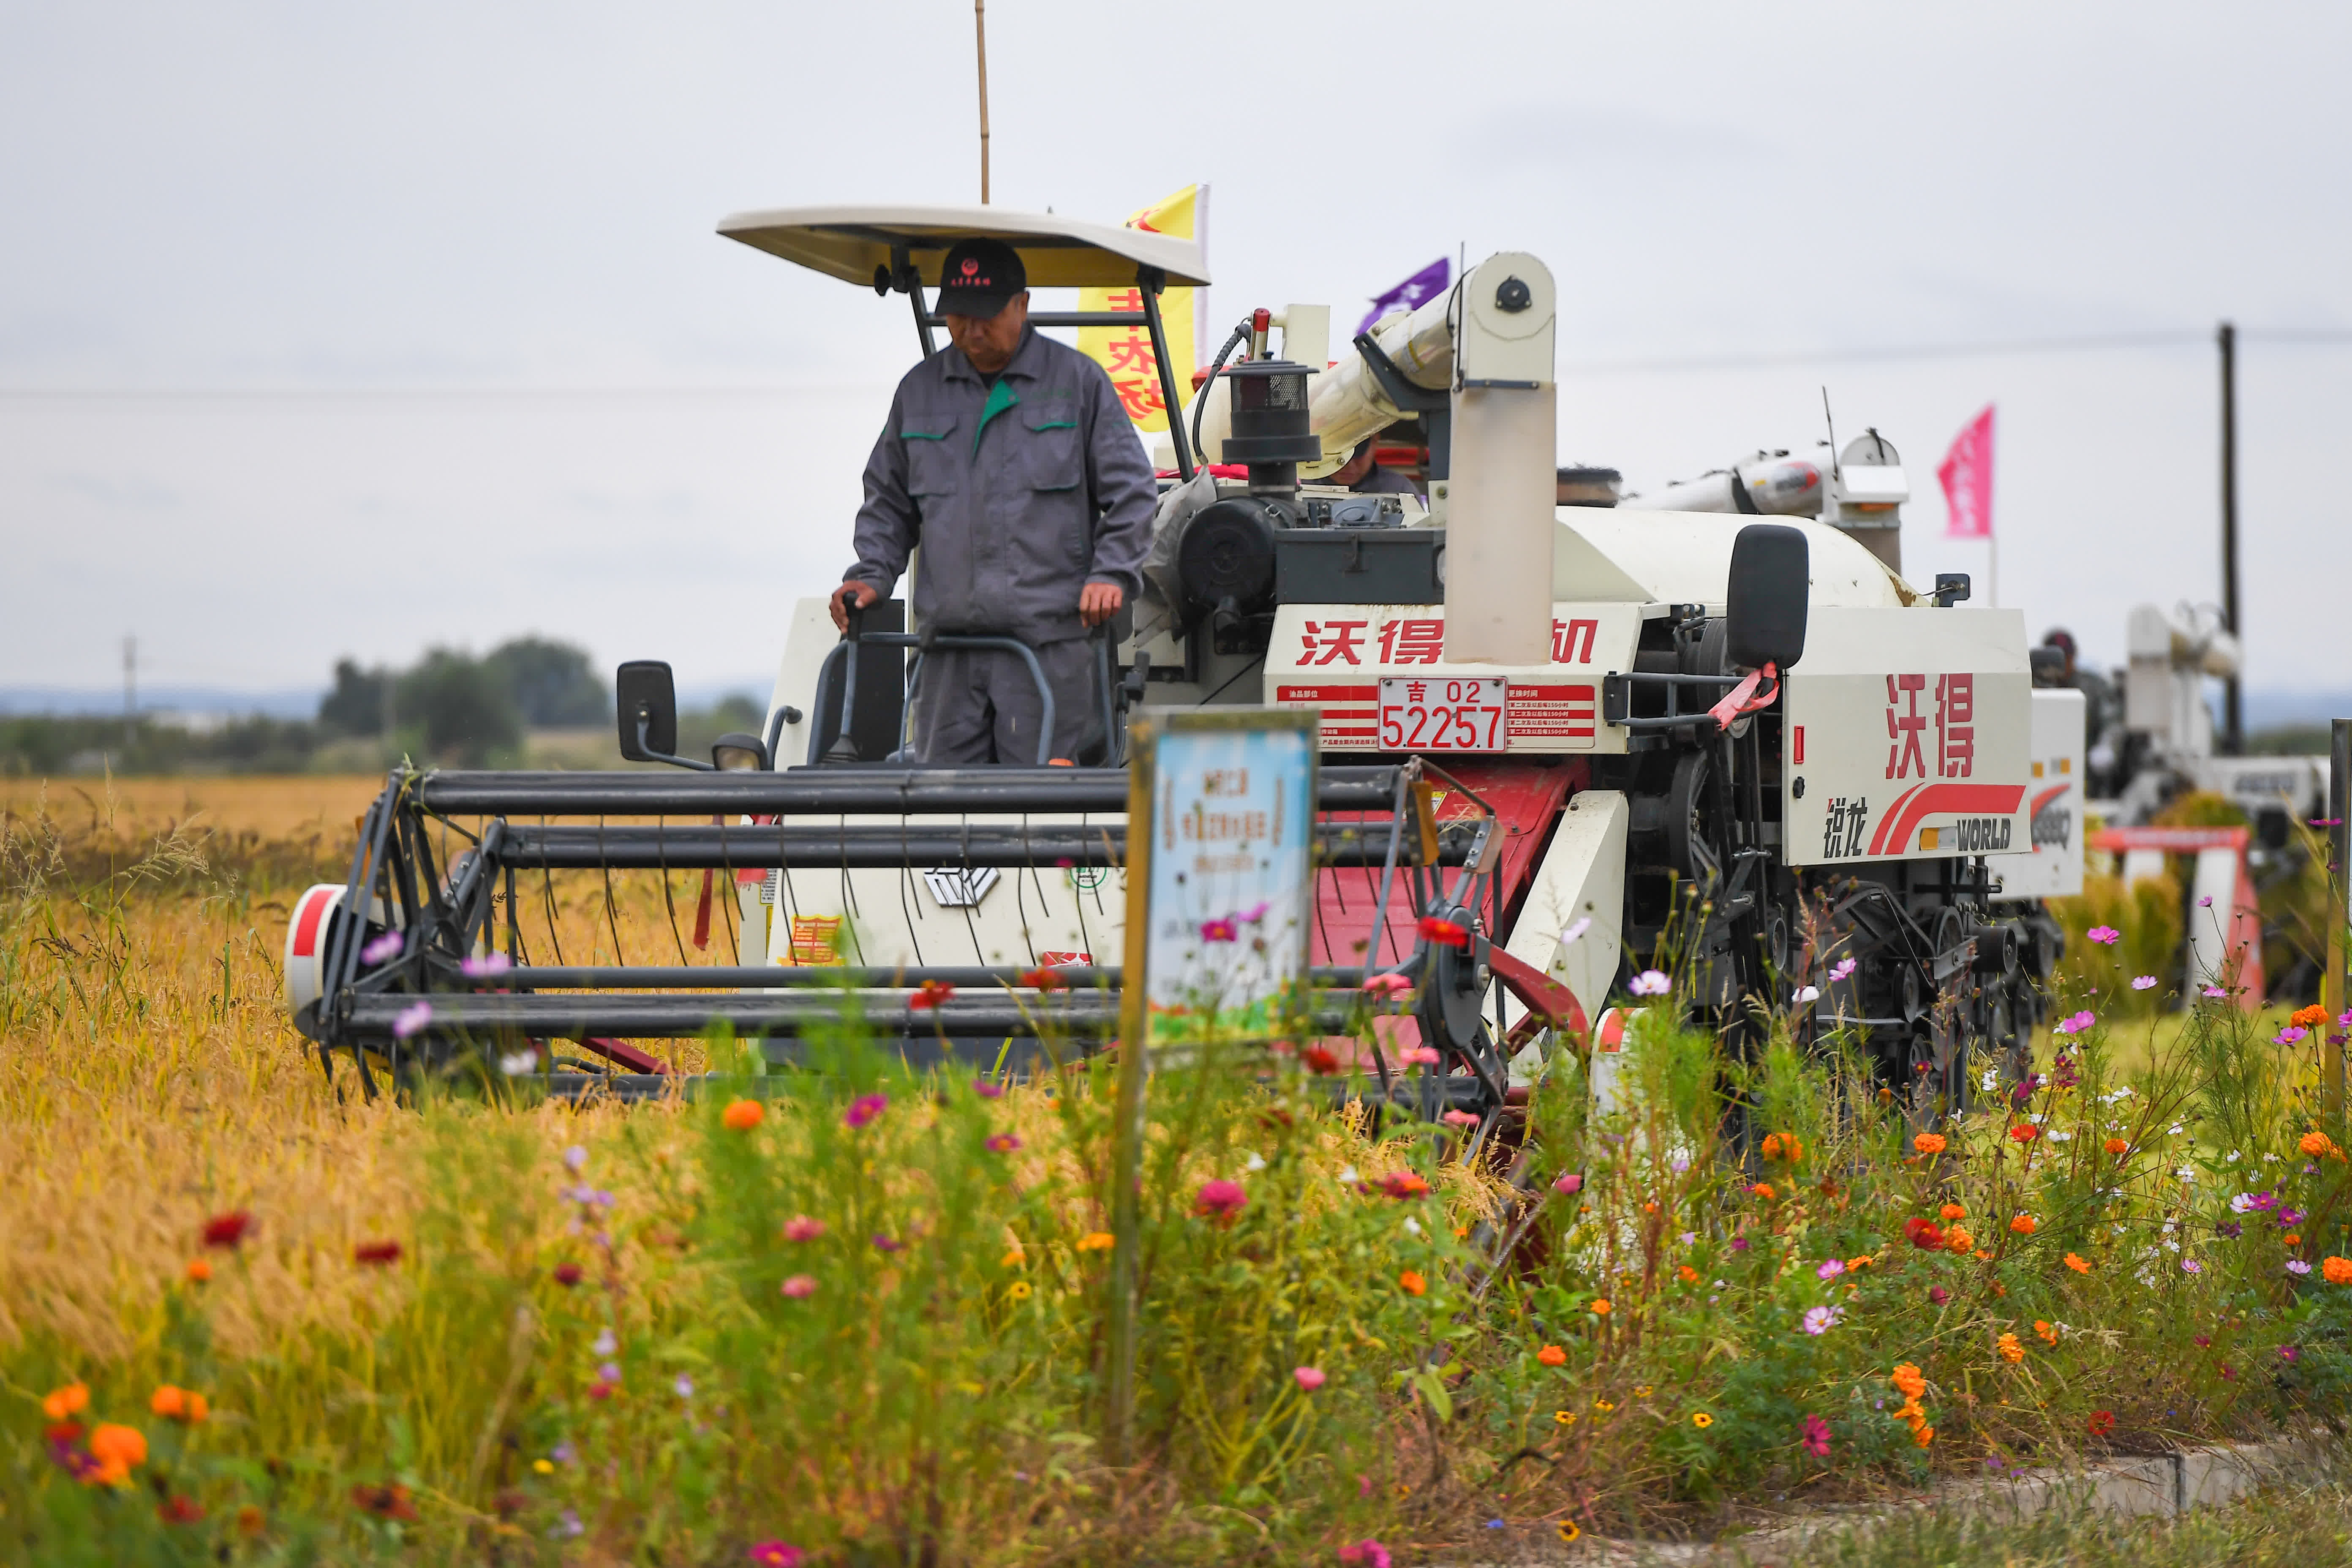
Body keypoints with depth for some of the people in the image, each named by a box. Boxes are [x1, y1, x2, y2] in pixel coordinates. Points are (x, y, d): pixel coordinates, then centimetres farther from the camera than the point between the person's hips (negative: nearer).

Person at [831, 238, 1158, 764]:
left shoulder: (1076, 380, 5)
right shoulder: (919, 391, 15)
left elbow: (1131, 490, 6)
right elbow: (888, 501, 23)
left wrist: (1111, 573, -8)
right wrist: (870, 576, 7)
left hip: (1048, 639, -4)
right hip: (948, 645, 4)